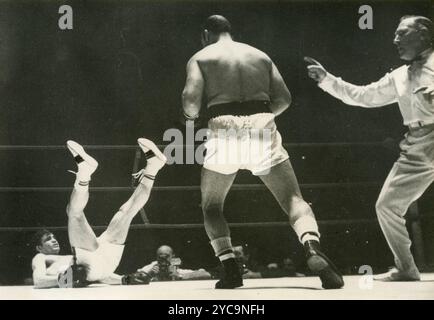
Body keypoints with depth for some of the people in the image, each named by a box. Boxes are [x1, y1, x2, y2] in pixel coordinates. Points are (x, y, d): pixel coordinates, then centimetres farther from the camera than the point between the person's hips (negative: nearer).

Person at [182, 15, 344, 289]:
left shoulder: (200, 58, 14)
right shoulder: (260, 55, 23)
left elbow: (191, 99, -2)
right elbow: (284, 98, 13)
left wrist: (190, 115, 19)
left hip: (225, 131, -1)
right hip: (262, 131, 1)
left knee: (211, 207, 18)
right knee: (294, 199, 2)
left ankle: (230, 270, 1)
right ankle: (313, 249, -27)